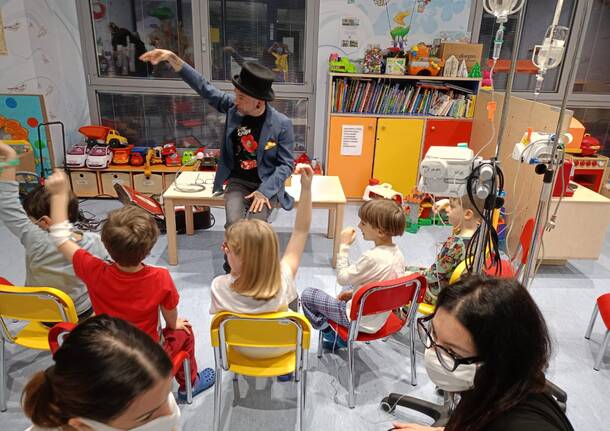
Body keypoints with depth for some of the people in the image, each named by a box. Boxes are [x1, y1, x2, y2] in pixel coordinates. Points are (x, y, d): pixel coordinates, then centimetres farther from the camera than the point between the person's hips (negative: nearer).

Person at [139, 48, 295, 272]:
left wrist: (264, 191, -19)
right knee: (234, 225, -24)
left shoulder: (282, 124, -13)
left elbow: (286, 164, -8)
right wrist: (172, 58, -12)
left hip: (266, 185, -2)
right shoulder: (233, 106, -5)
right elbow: (204, 86, -2)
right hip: (237, 181, 2)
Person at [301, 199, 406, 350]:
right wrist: (354, 292, 10)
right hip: (379, 318, 8)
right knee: (351, 287, 36)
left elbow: (342, 278, -19)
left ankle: (331, 334, 12)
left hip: (361, 322, -8)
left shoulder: (372, 257, -32)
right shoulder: (398, 255, -6)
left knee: (307, 295, -1)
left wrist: (344, 245, -16)